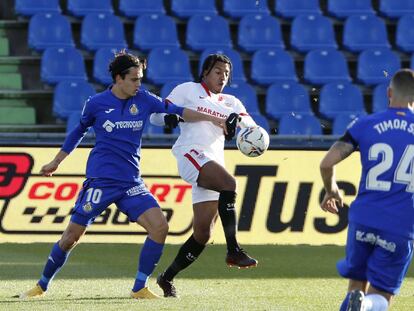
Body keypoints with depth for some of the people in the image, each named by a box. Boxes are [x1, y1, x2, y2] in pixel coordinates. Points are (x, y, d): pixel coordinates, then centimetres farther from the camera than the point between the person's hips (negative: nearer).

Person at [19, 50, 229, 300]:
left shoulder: (144, 100, 4)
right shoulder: (96, 104, -1)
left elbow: (177, 111, 9)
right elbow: (79, 132, 14)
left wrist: (211, 119, 0)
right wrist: (56, 162, 23)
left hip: (131, 183, 3)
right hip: (100, 181, -3)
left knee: (160, 227, -15)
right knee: (72, 235, -5)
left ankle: (140, 288, -5)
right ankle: (42, 286, 14)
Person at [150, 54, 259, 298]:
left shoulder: (230, 102, 26)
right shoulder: (188, 90, 13)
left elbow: (251, 127, 10)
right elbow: (156, 116, 9)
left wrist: (238, 118, -12)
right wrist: (170, 116, -14)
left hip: (215, 163, 6)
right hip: (192, 155, -6)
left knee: (203, 233, -1)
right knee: (229, 183, -33)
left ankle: (168, 277, 13)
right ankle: (234, 250, -36)